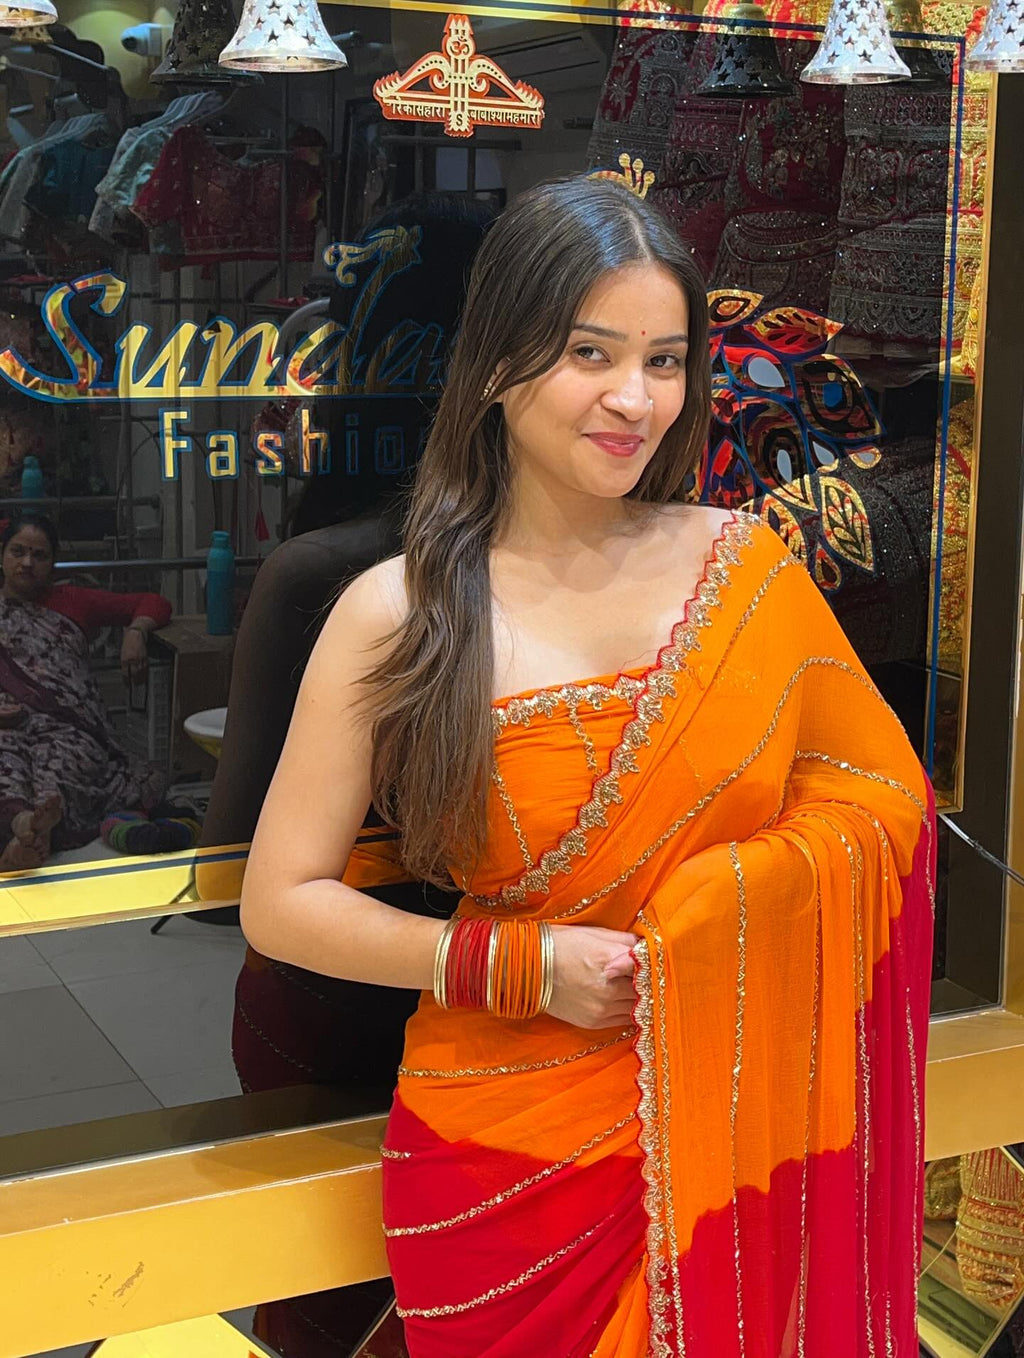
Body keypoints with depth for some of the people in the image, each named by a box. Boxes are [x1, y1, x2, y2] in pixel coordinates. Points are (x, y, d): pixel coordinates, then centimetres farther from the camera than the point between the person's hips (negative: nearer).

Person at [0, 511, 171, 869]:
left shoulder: (71, 603, 29)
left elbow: (154, 604, 29)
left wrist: (135, 632, 4)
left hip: (67, 727, 1)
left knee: (58, 760, -40)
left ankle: (43, 822, -72)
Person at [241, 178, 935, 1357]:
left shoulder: (749, 569, -3)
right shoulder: (397, 615, -9)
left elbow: (882, 804, 3)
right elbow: (280, 902, -6)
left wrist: (733, 912, -15)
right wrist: (521, 966, -16)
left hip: (730, 1143, 2)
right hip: (508, 1158, -2)